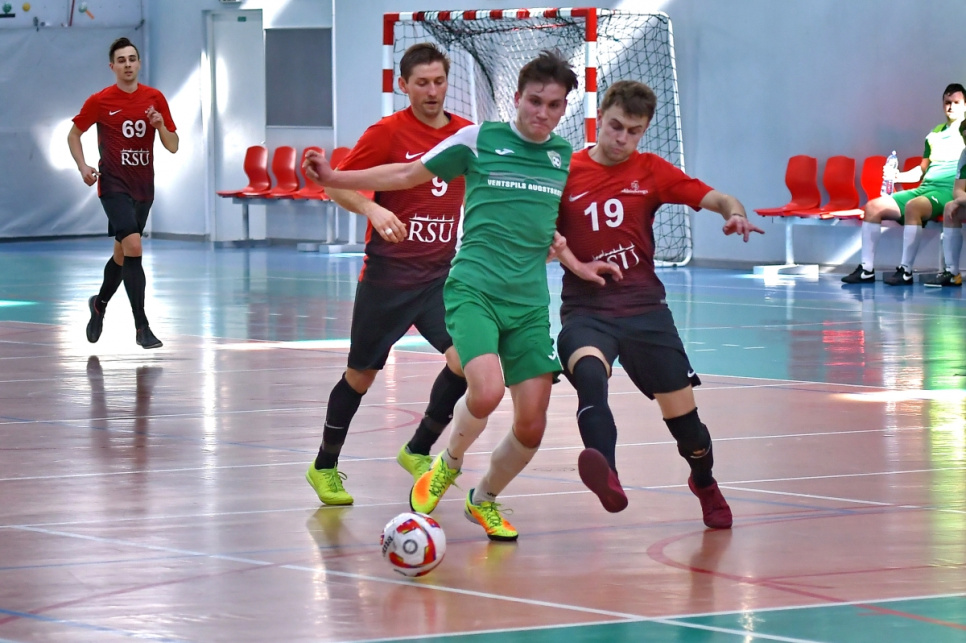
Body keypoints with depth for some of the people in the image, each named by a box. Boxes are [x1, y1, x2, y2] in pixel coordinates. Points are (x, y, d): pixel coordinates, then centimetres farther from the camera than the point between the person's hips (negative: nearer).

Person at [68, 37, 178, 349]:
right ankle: (142, 328, -20)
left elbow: (173, 146, 5)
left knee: (122, 254, 17)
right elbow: (74, 134, 9)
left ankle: (100, 303, 45)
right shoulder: (99, 101, -4)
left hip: (143, 187, 5)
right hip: (114, 185, -5)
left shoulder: (155, 98, 3)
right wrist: (83, 166, -6)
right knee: (133, 247, -21)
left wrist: (161, 126, -15)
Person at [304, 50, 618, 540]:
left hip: (529, 302, 4)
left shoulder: (566, 156, 12)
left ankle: (484, 499, 29)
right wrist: (335, 178, 1)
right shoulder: (478, 140, 0)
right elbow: (408, 174, 8)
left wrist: (578, 265, 13)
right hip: (473, 289, -4)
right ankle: (448, 464, 3)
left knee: (531, 426, 0)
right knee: (487, 390, -28)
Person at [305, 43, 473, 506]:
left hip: (440, 274, 3)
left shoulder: (466, 134, 4)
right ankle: (325, 468, 27)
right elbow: (337, 185, -8)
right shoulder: (387, 133, -9)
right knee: (362, 375, 7)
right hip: (387, 273, -3)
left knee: (464, 358, -16)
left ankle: (418, 452, 5)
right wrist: (372, 210, -26)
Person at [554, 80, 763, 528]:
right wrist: (562, 253, -14)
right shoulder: (566, 173, 1)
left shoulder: (651, 171, 6)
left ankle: (705, 484, 38)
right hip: (585, 310, -2)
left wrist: (735, 214, -23)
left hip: (644, 309, 2)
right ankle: (606, 478, -56)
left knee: (681, 411, 4)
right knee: (589, 371, -36)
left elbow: (716, 199, -1)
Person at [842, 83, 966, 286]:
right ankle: (867, 270, -11)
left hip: (947, 191, -8)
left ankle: (906, 271, -36)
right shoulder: (935, 134, 23)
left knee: (912, 206, -38)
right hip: (924, 188, 8)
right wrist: (898, 177, 12)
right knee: (873, 206, -6)